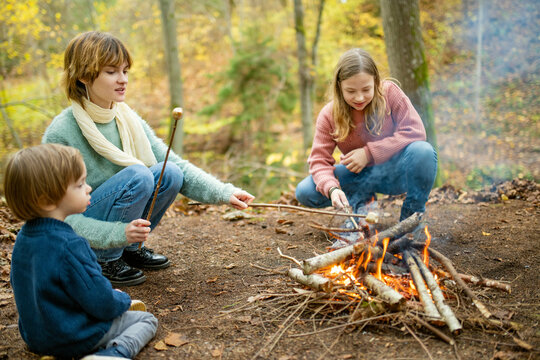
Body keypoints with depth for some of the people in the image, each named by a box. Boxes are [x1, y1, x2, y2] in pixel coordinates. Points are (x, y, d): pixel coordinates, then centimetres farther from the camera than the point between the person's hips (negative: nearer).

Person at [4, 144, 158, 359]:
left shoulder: (23, 237, -3)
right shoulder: (69, 246, -30)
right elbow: (103, 305, -26)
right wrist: (123, 300, -2)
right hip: (75, 340, -8)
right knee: (147, 319, 6)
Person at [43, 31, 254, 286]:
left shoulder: (128, 119, -2)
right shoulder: (61, 134, -20)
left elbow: (176, 164, -5)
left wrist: (223, 193, -17)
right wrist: (118, 232, -32)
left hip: (123, 229, 6)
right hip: (75, 243, -6)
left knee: (169, 173, -15)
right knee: (136, 175, -28)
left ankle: (130, 249, 4)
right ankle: (104, 261, -9)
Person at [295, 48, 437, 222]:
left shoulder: (389, 92, -13)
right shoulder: (329, 115, -10)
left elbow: (415, 131, -18)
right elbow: (319, 159, -13)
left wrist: (369, 153, -23)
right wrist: (332, 189, -36)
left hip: (396, 171, -1)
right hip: (362, 177, 1)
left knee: (423, 151, -35)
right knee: (304, 192, -19)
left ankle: (411, 218, -12)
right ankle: (361, 201, 4)